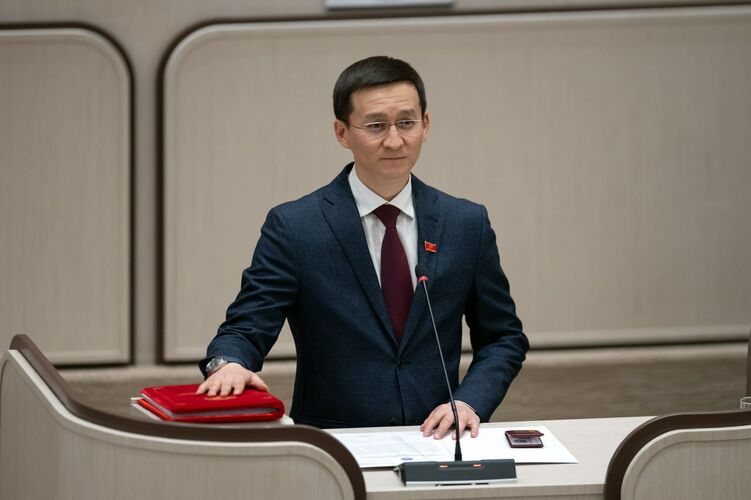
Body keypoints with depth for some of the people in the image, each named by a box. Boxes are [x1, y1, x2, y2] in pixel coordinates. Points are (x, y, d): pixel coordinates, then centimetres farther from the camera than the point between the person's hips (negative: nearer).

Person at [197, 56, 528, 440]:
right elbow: (246, 328, -3)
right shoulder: (293, 227, 1)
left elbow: (504, 337, 16)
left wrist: (470, 402, -3)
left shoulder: (468, 224, 9)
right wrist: (227, 364, -27)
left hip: (436, 440, 1)